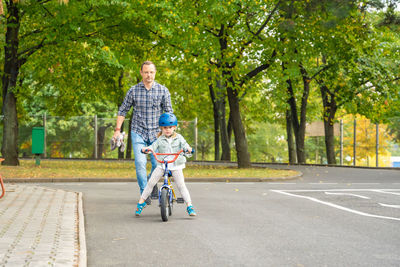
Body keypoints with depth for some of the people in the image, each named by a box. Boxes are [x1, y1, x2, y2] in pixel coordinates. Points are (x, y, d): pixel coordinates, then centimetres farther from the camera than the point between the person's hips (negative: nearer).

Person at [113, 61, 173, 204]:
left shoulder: (163, 90, 0)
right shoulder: (133, 91, 0)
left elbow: (169, 112, 3)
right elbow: (123, 110, 9)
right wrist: (117, 130, 2)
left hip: (156, 133, 1)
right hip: (138, 132, -1)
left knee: (158, 164, -2)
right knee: (140, 163, -12)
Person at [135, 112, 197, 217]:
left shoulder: (178, 138, 3)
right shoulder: (160, 139, 2)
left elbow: (184, 144, -10)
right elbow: (153, 146, -10)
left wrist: (188, 149, -33)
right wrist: (146, 149, -32)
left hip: (176, 165, -1)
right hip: (162, 164, 1)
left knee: (181, 185, -10)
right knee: (151, 182, -4)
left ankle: (189, 206, -5)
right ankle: (141, 202, 9)